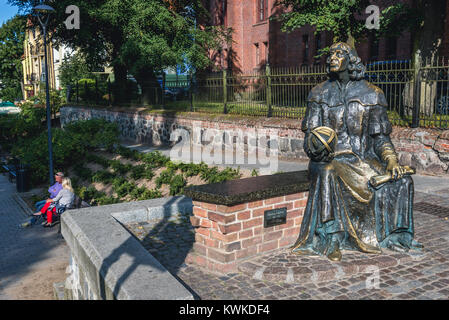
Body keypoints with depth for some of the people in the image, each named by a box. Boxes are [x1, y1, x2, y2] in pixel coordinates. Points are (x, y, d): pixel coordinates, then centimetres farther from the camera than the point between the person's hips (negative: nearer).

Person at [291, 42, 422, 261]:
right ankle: (332, 239, -32)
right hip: (331, 159, -1)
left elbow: (380, 135, 7)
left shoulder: (372, 95, 8)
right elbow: (309, 133, 3)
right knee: (327, 174, -36)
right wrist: (314, 143, -21)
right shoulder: (320, 94, 7)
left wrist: (391, 159, -11)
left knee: (402, 180, -20)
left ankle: (398, 235, -1)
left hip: (364, 159, 2)